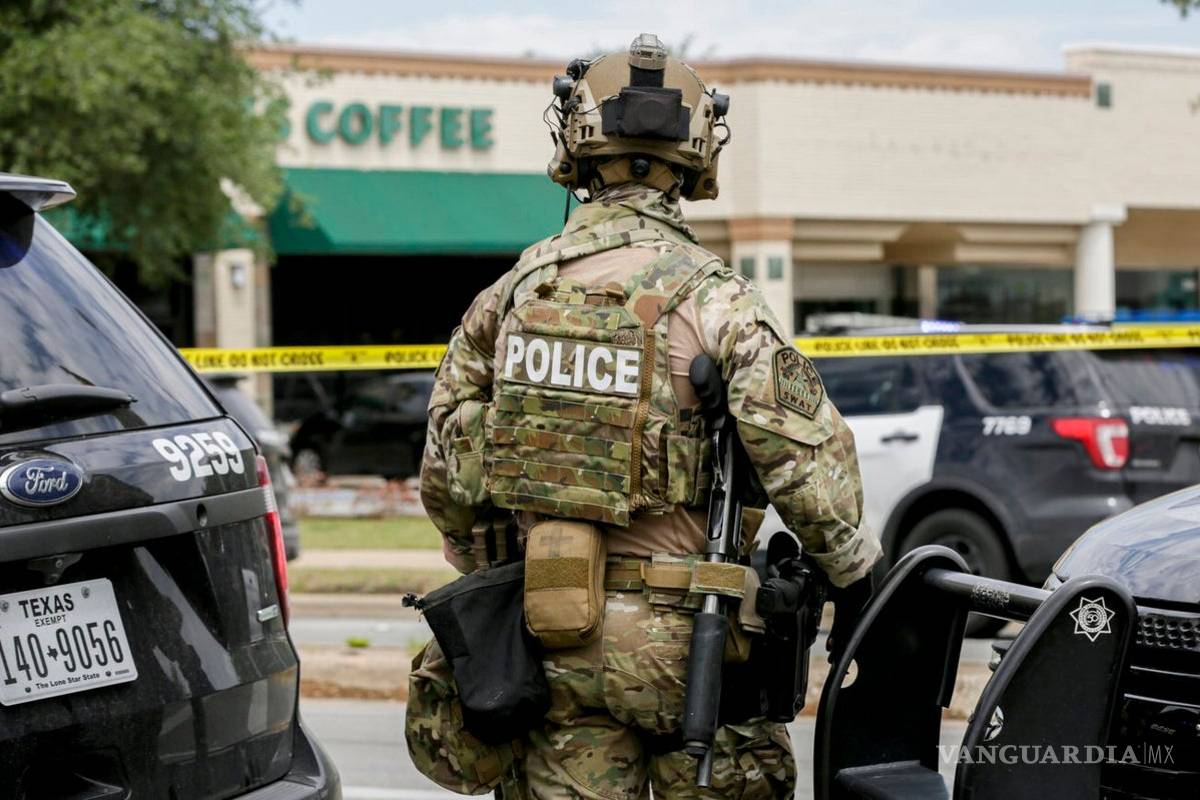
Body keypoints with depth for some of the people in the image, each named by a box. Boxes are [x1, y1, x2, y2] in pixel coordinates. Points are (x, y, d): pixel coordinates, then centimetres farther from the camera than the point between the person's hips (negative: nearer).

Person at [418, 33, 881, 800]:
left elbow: (445, 475, 10)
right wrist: (855, 578, -1)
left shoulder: (511, 292, 5)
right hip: (676, 633, -4)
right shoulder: (711, 297, -11)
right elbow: (808, 455, -15)